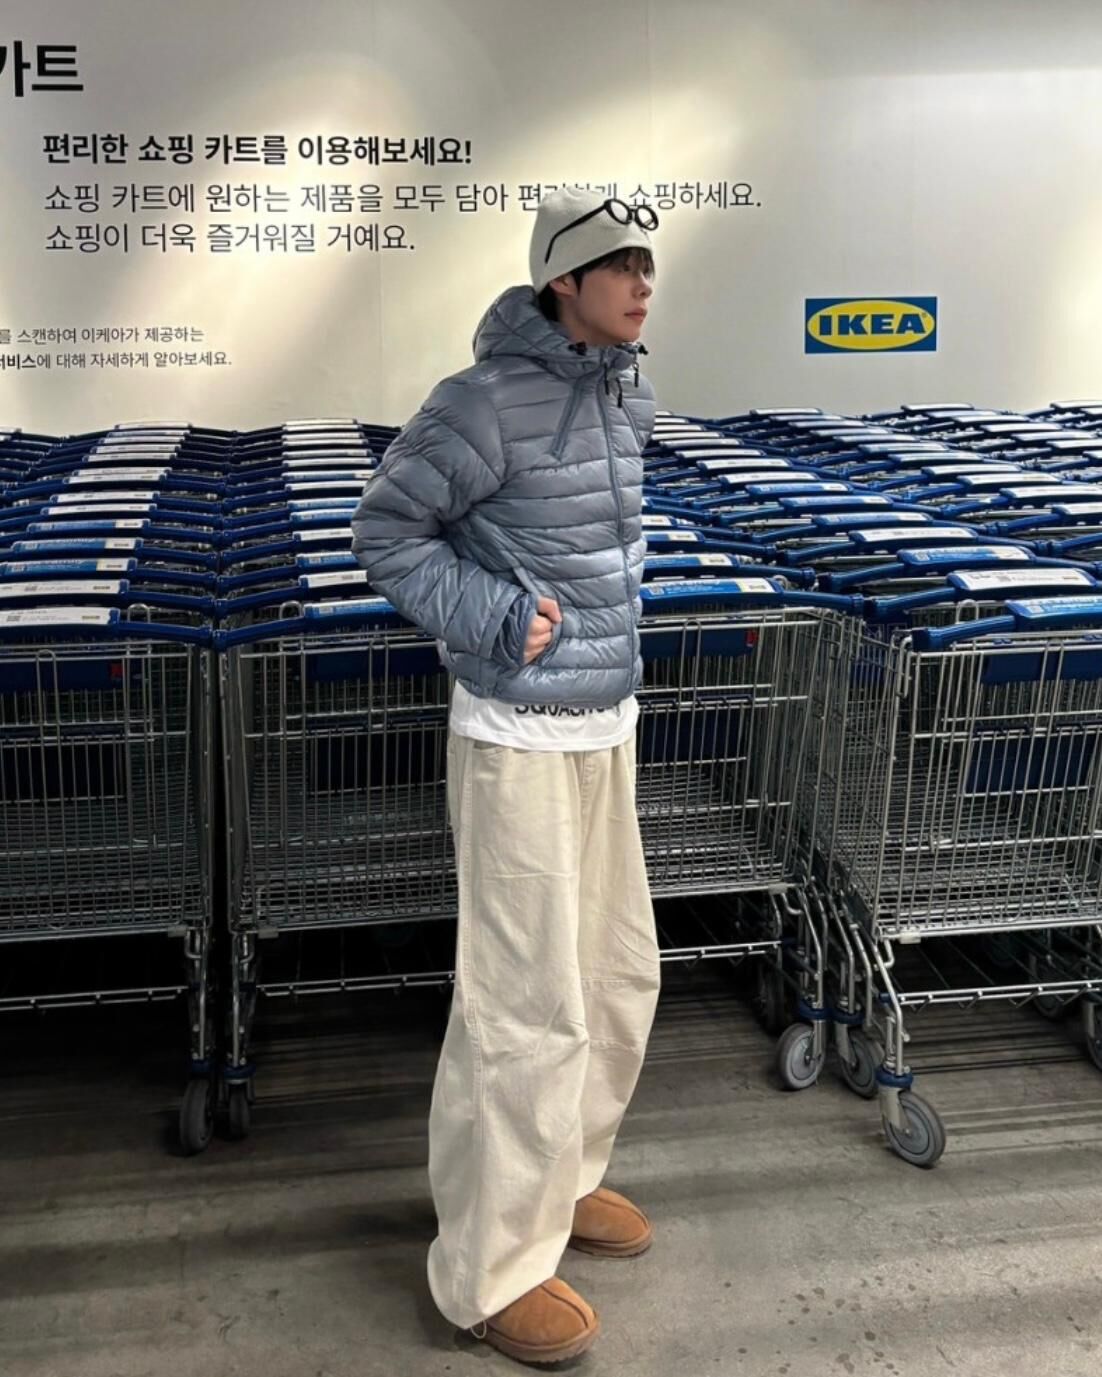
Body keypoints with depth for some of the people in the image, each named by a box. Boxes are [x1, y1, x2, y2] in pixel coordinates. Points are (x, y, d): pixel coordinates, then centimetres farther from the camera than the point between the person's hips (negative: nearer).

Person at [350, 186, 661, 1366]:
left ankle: (557, 1177, 40)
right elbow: (383, 531, -10)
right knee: (530, 1005, -2)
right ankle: (493, 1268, 17)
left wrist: (608, 603, 11)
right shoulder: (488, 401, -17)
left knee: (618, 971, 18)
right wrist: (498, 617, -17)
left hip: (605, 730, 9)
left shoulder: (629, 398, 7)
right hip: (519, 742, -8)